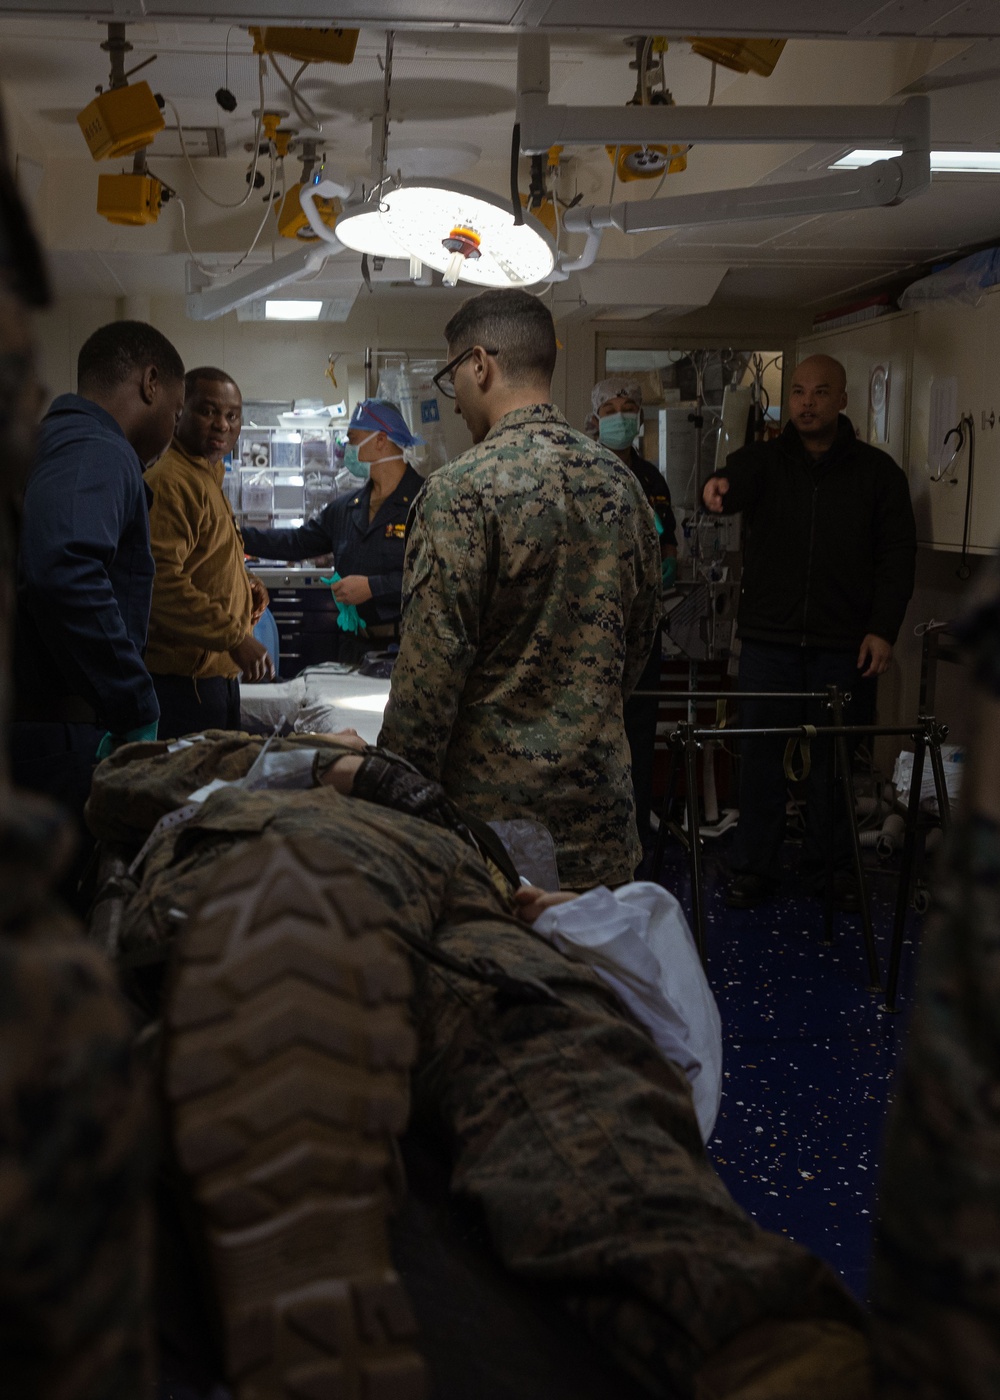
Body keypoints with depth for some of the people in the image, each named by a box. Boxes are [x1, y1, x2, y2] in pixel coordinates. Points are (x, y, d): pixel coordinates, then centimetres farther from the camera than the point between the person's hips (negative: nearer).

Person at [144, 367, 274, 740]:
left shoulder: (207, 478, 20)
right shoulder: (169, 481, -15)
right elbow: (162, 581, -25)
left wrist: (243, 581, 11)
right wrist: (236, 638, -25)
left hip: (218, 671, 11)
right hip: (184, 678, -10)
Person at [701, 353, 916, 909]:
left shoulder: (877, 471, 6)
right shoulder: (763, 460, 5)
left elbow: (899, 554, 5)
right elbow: (736, 481, -18)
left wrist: (883, 629, -6)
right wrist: (719, 489, -44)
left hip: (845, 646, 0)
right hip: (769, 639, 0)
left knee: (836, 759, 6)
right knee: (761, 754, 3)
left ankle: (832, 866, 19)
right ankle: (754, 867, 13)